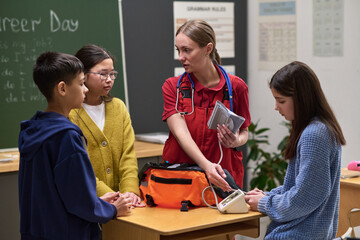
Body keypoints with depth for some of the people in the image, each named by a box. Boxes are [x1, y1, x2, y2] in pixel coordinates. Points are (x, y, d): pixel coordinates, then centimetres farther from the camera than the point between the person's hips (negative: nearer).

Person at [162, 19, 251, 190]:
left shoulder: (236, 87, 2)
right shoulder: (172, 86, 2)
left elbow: (244, 131, 13)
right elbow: (180, 132, -12)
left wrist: (236, 141, -12)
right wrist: (206, 165, -27)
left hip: (223, 179, 0)